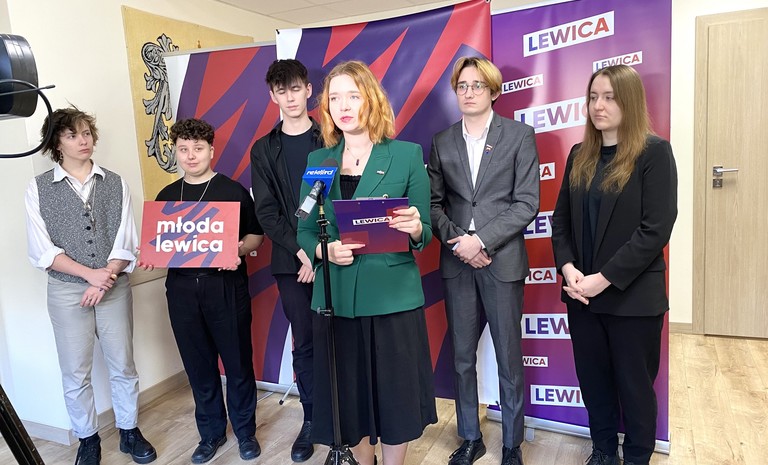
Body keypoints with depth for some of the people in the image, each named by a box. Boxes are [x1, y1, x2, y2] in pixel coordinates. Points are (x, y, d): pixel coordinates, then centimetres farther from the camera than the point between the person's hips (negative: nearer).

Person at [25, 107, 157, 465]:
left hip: (115, 288, 1)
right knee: (75, 373, 8)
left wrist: (105, 279, -14)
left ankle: (129, 432, 27)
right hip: (67, 291, -1)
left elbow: (125, 242, -1)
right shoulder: (39, 188, 0)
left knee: (123, 365, 9)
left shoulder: (115, 184, 3)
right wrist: (90, 274, -15)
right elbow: (41, 250, -6)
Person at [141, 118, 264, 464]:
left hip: (225, 286, -3)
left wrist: (239, 250, -18)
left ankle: (245, 431, 23)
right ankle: (211, 432, 29)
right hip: (182, 288, 4)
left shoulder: (233, 191, 1)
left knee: (237, 362, 5)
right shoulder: (166, 196, 13)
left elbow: (256, 235, 2)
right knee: (198, 365, 11)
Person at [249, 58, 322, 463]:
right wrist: (300, 250, -10)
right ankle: (312, 419, 25)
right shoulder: (264, 150, 10)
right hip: (291, 261, 2)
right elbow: (266, 212, 3)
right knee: (304, 344, 9)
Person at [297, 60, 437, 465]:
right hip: (336, 297, 2)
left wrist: (414, 229, -22)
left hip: (393, 295, -2)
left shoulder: (407, 154, -1)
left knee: (395, 393, 9)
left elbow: (424, 233, 1)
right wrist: (325, 251, -14)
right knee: (349, 396, 13)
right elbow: (304, 231, 7)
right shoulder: (317, 161, 7)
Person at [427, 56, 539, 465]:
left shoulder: (519, 135, 1)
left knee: (509, 359, 7)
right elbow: (435, 202, 6)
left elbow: (527, 202, -6)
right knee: (462, 358, 11)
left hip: (502, 261, -2)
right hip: (457, 263, 3)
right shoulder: (442, 142, 9)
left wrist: (481, 240, -15)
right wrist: (456, 238, -11)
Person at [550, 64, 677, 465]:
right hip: (581, 294, 5)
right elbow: (561, 218, 7)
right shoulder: (579, 155, 8)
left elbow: (656, 229, -15)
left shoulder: (654, 152, -8)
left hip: (632, 296, -4)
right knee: (593, 379, 15)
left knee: (634, 384, 11)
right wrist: (567, 268, -9)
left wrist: (604, 279, -18)